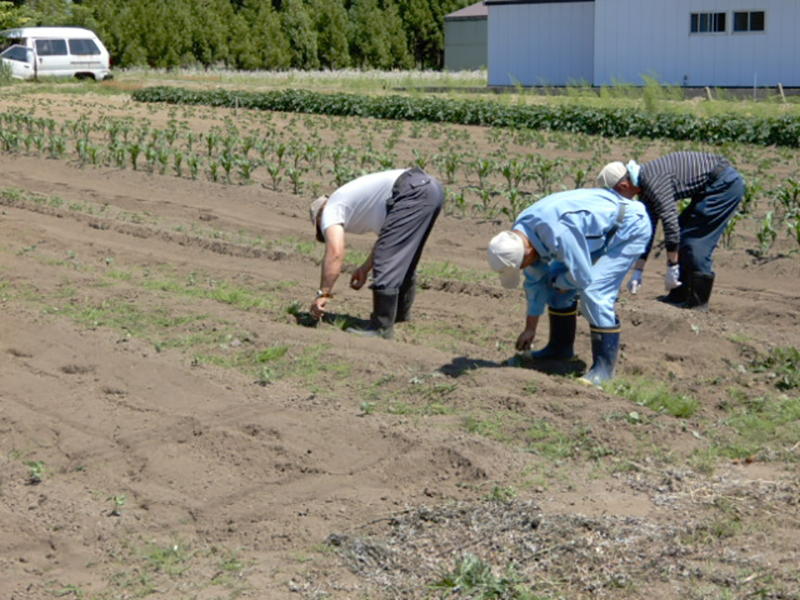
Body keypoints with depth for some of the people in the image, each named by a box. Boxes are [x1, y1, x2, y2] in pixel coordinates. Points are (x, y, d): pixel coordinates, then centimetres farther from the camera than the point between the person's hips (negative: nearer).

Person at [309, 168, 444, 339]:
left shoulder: (330, 211, 8)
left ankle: (381, 327, -5)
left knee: (387, 262, -7)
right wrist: (365, 267, 34)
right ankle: (401, 313, 39)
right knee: (404, 260, 24)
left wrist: (323, 294, -3)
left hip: (414, 192, -10)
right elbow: (389, 236, 34)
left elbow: (335, 253, -7)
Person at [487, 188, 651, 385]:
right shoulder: (519, 234, -6)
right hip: (603, 227, 9)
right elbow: (535, 281, 8)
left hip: (630, 227, -9)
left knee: (594, 292, -19)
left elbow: (582, 277, -26)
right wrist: (530, 328, 14)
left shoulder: (557, 234, -37)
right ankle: (561, 347, 24)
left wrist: (556, 282, -4)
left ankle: (605, 366, -10)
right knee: (558, 288, 7)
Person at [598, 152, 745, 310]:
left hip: (725, 184, -10)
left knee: (694, 240, -10)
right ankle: (680, 296, 16)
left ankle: (697, 302, -2)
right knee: (684, 235, 11)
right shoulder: (645, 188, 8)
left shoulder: (654, 183, -23)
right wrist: (637, 272, 13)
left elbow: (671, 224, -26)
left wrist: (672, 268, -20)